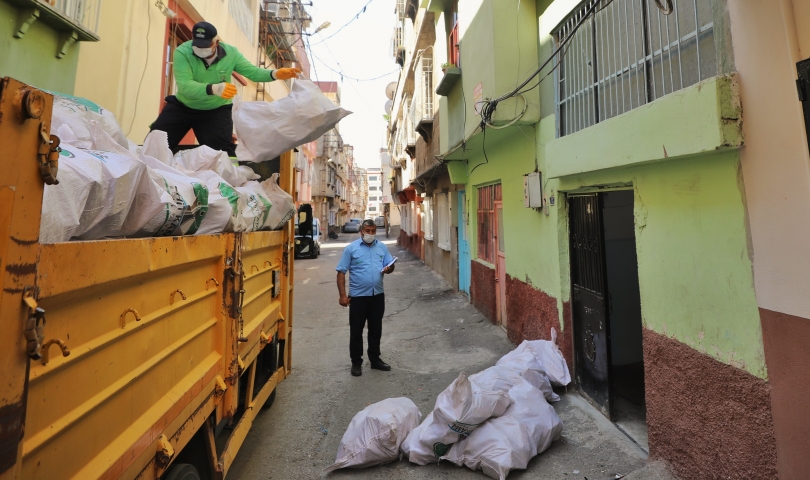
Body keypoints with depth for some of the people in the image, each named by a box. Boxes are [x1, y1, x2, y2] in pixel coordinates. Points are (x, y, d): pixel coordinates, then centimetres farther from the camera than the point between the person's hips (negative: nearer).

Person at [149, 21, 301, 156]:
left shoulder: (230, 53, -13)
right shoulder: (182, 52, -23)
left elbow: (253, 71, -7)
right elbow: (185, 86, -34)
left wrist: (275, 74, -29)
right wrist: (214, 89, -54)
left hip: (216, 111, 0)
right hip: (182, 106, 0)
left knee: (222, 151, -9)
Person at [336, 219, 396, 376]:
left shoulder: (382, 247, 5)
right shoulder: (351, 248, -5)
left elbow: (390, 265, 11)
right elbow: (341, 272, -6)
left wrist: (389, 268, -15)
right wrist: (342, 295, -12)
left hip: (378, 295, 3)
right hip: (358, 295, -3)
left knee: (376, 329, 15)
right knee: (356, 330, 7)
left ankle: (375, 359, 31)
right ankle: (356, 362, 22)